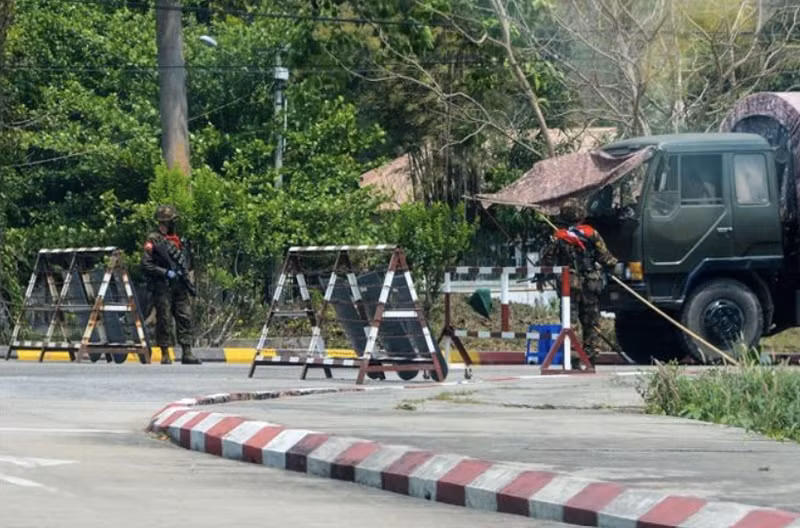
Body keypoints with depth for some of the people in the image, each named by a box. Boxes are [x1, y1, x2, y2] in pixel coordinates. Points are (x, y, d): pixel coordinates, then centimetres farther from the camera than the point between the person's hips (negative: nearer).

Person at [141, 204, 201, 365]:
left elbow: (184, 260, 27)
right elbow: (146, 264, -12)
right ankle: (165, 354, 3)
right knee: (163, 320, -2)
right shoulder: (153, 239, -6)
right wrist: (166, 273, -16)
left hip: (178, 285, 6)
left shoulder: (177, 240, 15)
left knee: (185, 317, 1)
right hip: (162, 286, -6)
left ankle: (187, 353, 1)